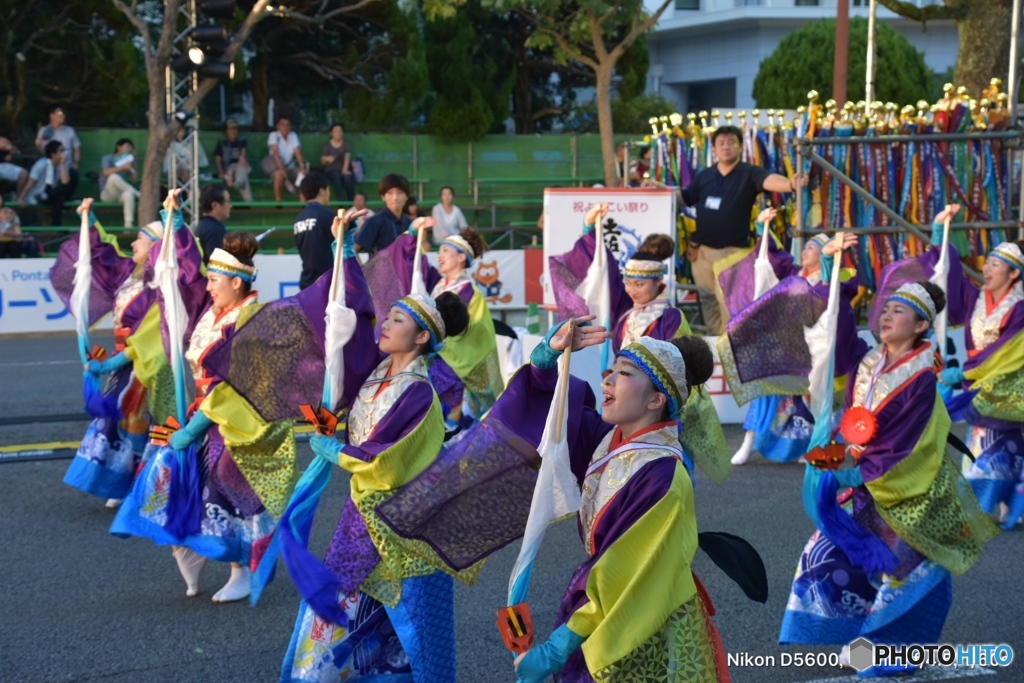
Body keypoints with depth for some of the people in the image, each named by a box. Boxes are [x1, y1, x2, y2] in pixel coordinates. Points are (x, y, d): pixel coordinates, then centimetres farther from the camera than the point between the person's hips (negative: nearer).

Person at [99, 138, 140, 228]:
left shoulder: (126, 161, 17)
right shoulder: (107, 158, 3)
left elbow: (135, 179, 9)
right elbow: (106, 172, -18)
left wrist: (133, 165, 2)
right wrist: (123, 167, -22)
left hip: (120, 194, 3)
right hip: (107, 194, -3)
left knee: (128, 194, -35)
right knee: (113, 176, -35)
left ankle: (128, 224, -45)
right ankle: (137, 193, -27)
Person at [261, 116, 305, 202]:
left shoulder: (293, 136, -3)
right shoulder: (274, 135, -13)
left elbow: (298, 152, -13)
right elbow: (275, 153, -24)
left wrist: (302, 166, -31)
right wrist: (281, 169, -37)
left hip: (290, 167, 4)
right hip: (277, 167, -4)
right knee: (279, 174, -37)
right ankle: (278, 200, -23)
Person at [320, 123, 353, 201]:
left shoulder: (346, 144, 5)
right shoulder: (327, 145, 4)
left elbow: (347, 157, -11)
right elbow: (322, 161, -2)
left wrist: (345, 169, -29)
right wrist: (327, 159, -28)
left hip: (344, 169, 1)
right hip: (331, 169, -1)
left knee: (348, 177, -33)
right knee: (336, 175, -36)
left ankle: (350, 202, -23)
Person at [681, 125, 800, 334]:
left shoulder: (749, 174, -5)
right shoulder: (703, 176, 10)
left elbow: (770, 180, -25)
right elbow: (684, 199, 19)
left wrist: (790, 184, -45)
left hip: (732, 251, -5)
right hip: (702, 250, 5)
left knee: (729, 303, -8)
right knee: (707, 300, 13)